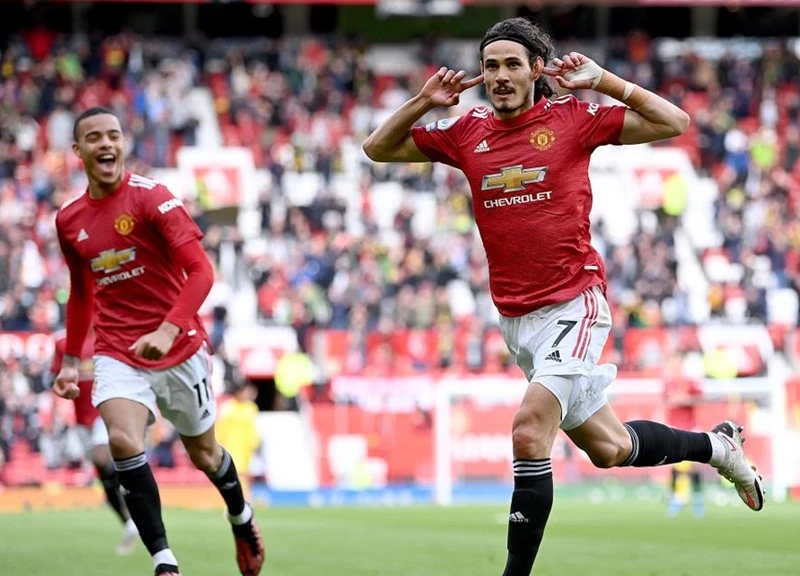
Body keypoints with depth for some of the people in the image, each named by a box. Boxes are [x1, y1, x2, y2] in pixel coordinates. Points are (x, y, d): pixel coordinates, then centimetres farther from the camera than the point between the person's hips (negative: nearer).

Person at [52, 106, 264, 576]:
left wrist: (168, 330, -33)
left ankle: (242, 518, 47)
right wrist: (71, 359, 18)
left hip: (179, 348, -3)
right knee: (122, 440, -24)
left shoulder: (152, 198, -13)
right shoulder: (69, 220, 4)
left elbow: (201, 271, -20)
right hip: (117, 353, 3)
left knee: (204, 454, 13)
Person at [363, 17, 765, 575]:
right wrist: (424, 103, -2)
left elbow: (673, 122, -4)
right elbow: (378, 148, 14)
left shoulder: (572, 118, -3)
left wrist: (603, 80, -12)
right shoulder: (467, 132, 7)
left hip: (573, 304, -5)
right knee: (608, 448, 15)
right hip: (515, 317, 5)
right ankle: (716, 446, 41)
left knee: (529, 432, -22)